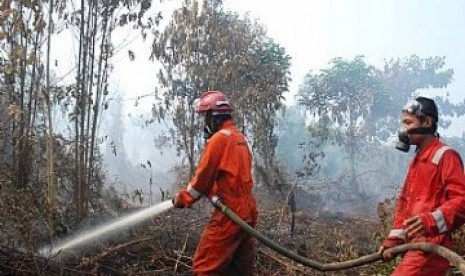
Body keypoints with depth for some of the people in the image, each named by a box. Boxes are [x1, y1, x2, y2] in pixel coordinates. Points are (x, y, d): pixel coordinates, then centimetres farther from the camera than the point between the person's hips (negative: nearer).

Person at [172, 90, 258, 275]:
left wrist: (184, 198, 7)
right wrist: (191, 195, 16)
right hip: (247, 212, 9)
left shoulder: (219, 138, -10)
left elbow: (203, 175, -8)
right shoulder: (240, 138, 18)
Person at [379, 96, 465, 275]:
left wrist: (431, 221, -32)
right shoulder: (417, 160, 21)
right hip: (417, 244, 9)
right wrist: (394, 239, 13)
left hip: (431, 245, -9)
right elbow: (404, 201, 22)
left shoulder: (445, 156, -7)